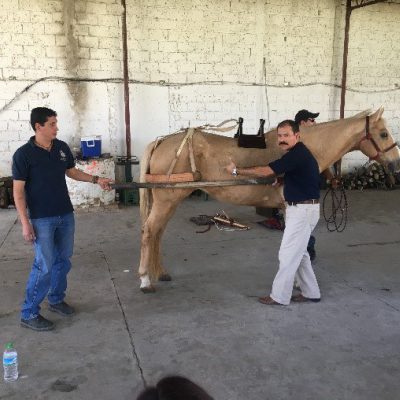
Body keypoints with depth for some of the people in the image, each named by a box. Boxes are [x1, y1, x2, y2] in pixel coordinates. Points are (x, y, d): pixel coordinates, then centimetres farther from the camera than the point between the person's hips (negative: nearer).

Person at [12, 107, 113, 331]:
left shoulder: (62, 147, 2)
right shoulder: (23, 154, -13)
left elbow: (72, 172, 18)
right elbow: (18, 191, -12)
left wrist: (96, 180, 7)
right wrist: (25, 223, -15)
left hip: (66, 215, 6)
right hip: (42, 219, -6)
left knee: (63, 260, 15)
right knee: (45, 265, -5)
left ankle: (56, 299, 34)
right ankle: (29, 314, 9)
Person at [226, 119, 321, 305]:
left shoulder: (297, 154, -21)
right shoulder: (297, 153, 11)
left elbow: (265, 171, -21)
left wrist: (236, 170, -13)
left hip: (303, 210, -10)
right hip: (299, 208, 10)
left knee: (288, 254, -2)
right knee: (299, 253, 17)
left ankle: (279, 296, 8)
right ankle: (311, 292, 27)